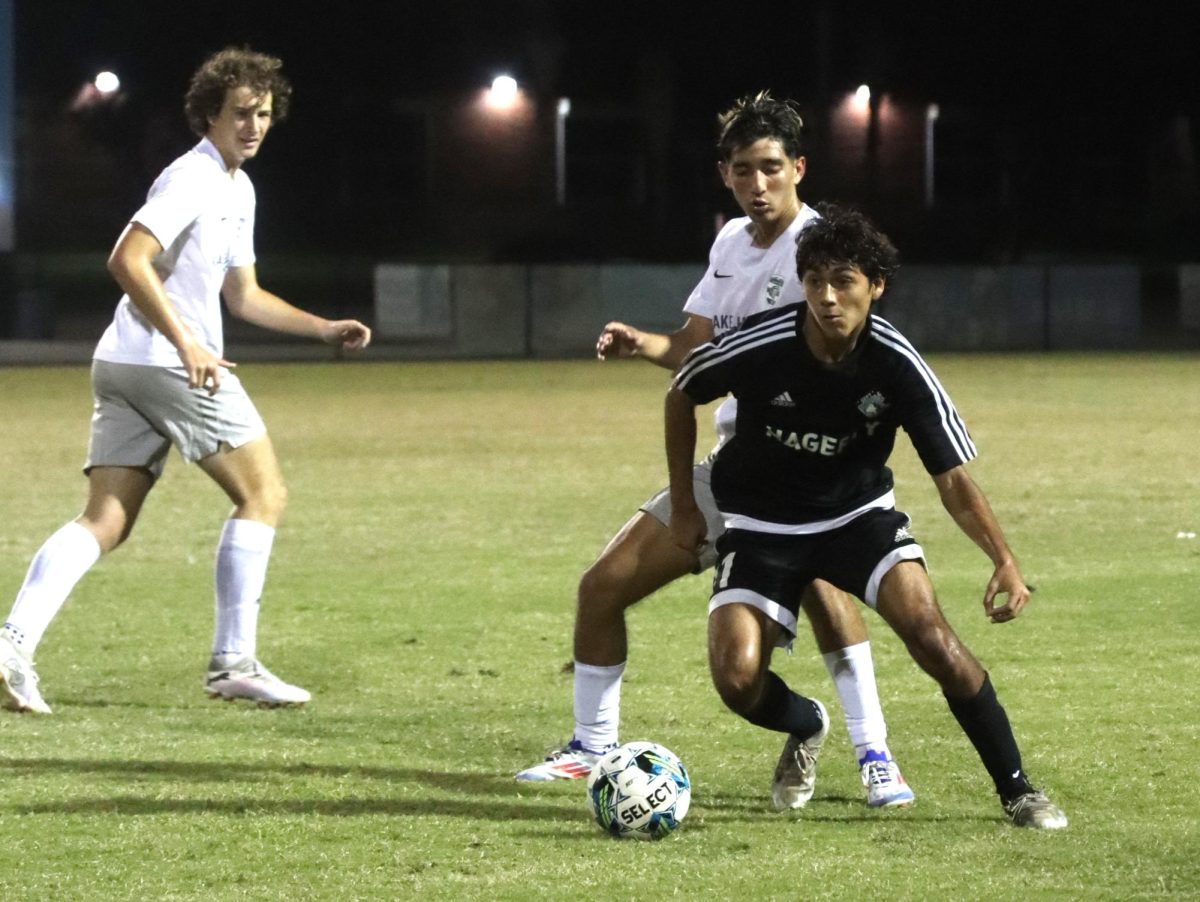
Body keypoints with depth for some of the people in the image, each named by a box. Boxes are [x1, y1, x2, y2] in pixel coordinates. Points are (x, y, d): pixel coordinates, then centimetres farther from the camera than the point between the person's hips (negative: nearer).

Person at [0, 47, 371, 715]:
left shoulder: (238, 190, 22)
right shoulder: (193, 178, -9)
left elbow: (243, 295, 31)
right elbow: (128, 261, -20)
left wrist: (324, 328, 22)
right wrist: (186, 342, -26)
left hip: (123, 367, 9)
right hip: (169, 361, -9)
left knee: (106, 520, 0)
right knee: (263, 494, -2)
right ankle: (233, 662, -4)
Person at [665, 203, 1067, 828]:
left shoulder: (897, 366, -20)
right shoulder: (760, 347, -22)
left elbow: (952, 478, -16)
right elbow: (681, 395, -1)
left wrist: (1004, 560, -32)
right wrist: (683, 506, 2)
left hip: (859, 512, 0)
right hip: (762, 523, 0)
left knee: (927, 629, -23)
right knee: (737, 679, -18)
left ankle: (1017, 791, -8)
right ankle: (807, 727, 21)